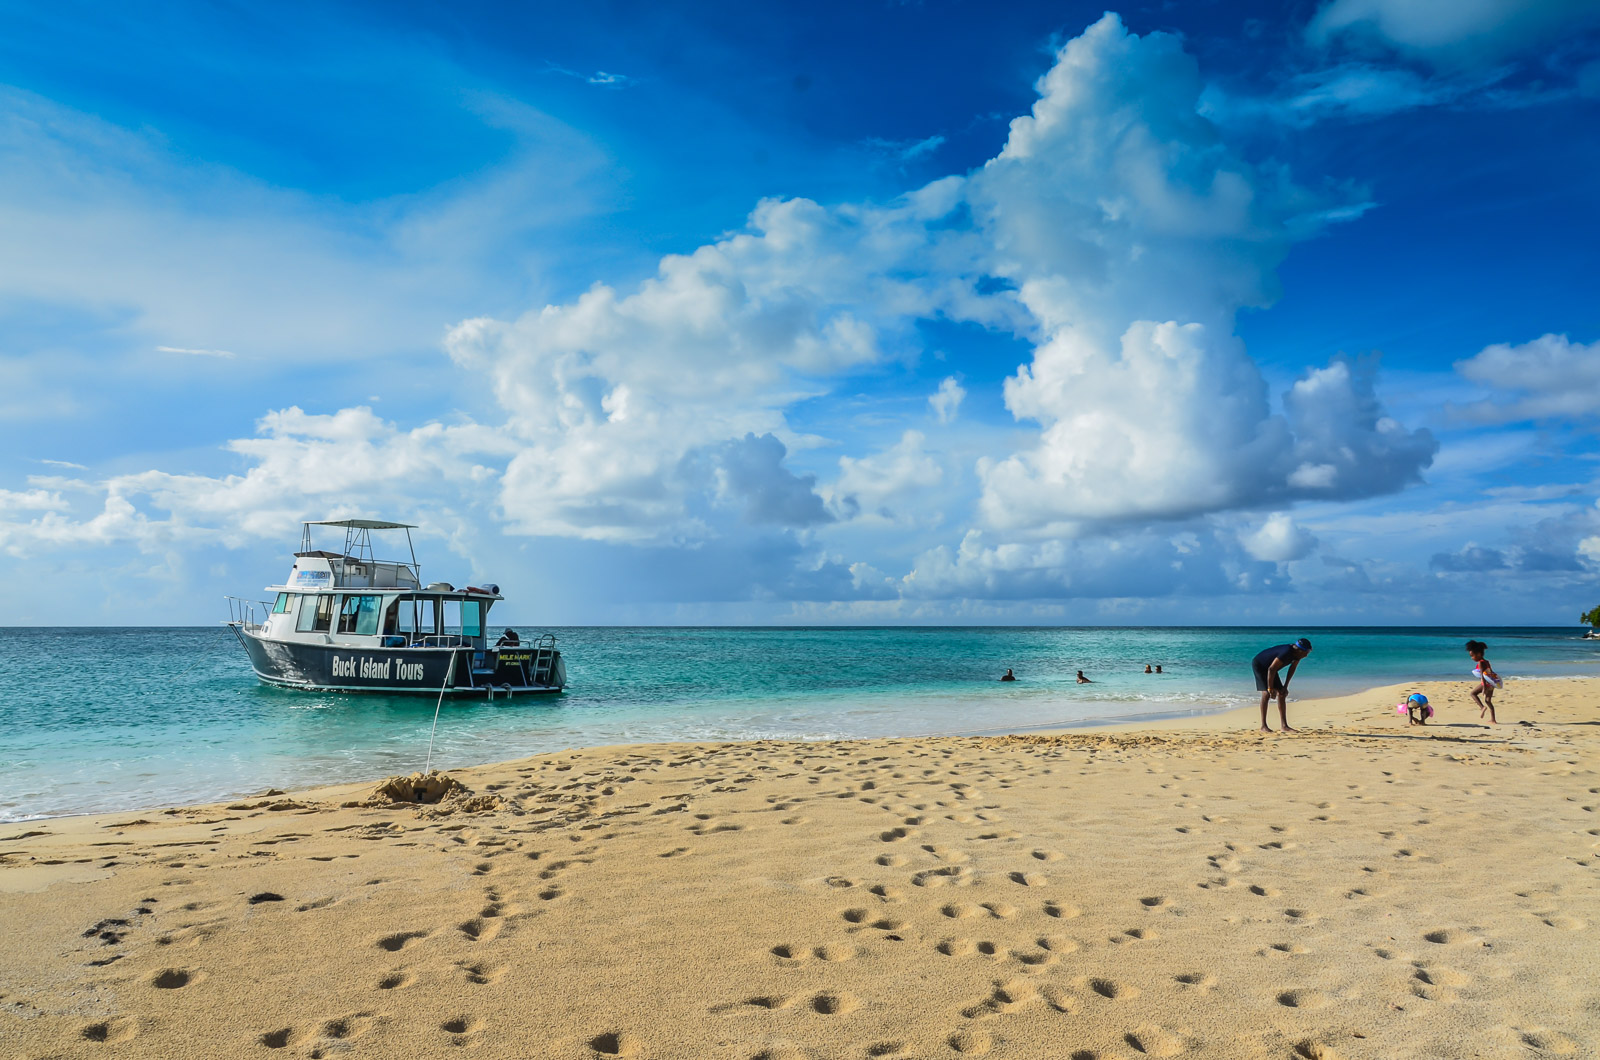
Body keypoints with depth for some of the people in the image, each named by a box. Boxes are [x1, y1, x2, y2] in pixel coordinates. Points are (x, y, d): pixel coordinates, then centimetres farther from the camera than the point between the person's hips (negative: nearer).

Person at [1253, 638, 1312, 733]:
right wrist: (1270, 688, -27)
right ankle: (1263, 726, -15)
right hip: (1259, 665, -9)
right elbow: (1271, 669, -34)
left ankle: (1284, 726, 4)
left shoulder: (1297, 653, -9)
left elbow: (1292, 668, 5)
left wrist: (1285, 686, 2)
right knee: (1266, 693, -19)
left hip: (1268, 667, 9)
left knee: (1282, 694, 3)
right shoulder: (1286, 653, -36)